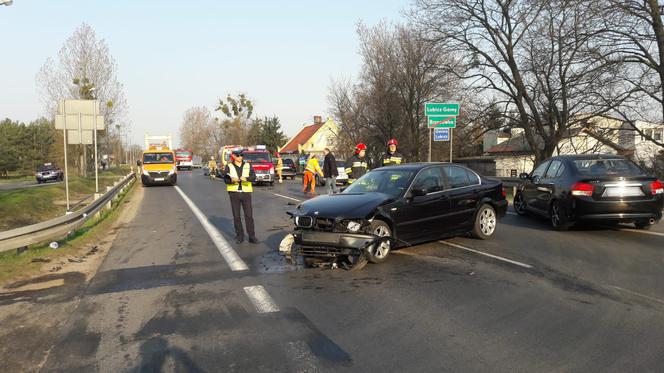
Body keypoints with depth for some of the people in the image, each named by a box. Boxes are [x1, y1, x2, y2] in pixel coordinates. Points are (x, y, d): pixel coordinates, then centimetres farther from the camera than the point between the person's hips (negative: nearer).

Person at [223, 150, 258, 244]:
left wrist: (246, 178, -22)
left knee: (249, 215, -2)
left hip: (246, 192, 0)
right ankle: (239, 236, 16)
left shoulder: (248, 165, 8)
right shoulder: (229, 166, 5)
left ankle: (252, 236, 4)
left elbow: (253, 176, -3)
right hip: (234, 193, 0)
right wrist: (232, 180, -20)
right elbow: (225, 179, 0)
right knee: (236, 216, 5)